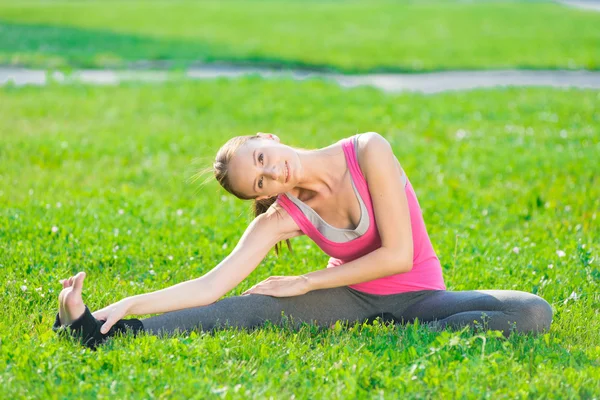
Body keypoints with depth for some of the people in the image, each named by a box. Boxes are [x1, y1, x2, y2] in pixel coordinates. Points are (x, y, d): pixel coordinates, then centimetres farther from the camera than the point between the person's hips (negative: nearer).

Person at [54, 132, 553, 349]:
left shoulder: (368, 152, -17)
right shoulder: (282, 216, -8)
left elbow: (398, 255, -18)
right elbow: (211, 286, -15)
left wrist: (305, 283, -13)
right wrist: (127, 304, -28)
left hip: (417, 295, -1)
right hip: (353, 298, 1)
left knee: (534, 313, -29)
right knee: (254, 307, -26)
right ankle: (106, 332, -37)